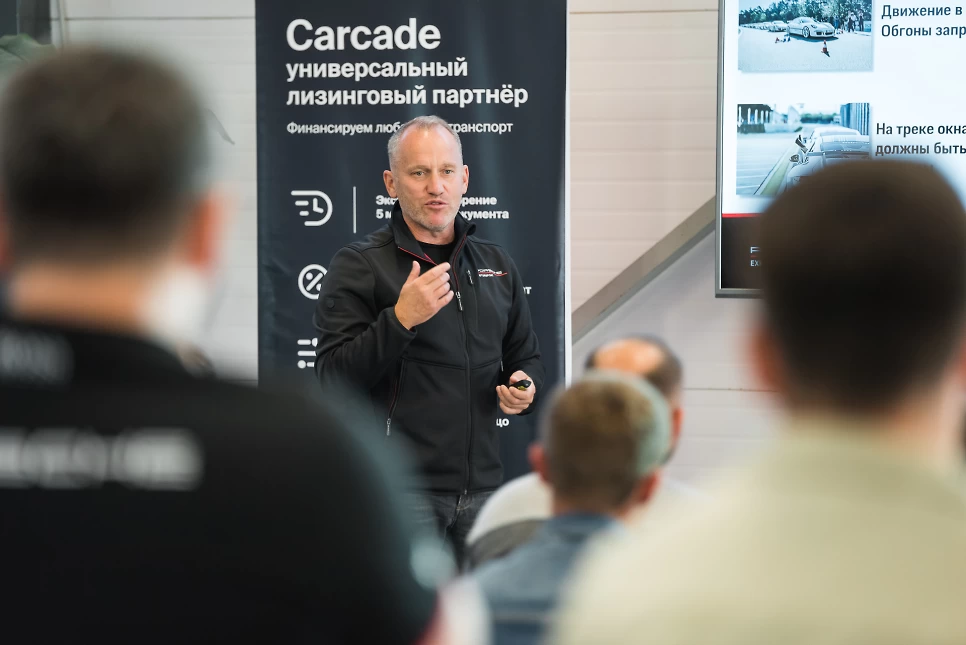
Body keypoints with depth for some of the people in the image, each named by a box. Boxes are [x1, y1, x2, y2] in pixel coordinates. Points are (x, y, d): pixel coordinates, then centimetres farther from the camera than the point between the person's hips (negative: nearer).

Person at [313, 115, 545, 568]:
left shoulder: (496, 265, 16)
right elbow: (333, 377, -10)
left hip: (482, 487, 5)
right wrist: (400, 319, -21)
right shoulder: (358, 266, -1)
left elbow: (526, 357, 26)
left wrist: (525, 388, 3)